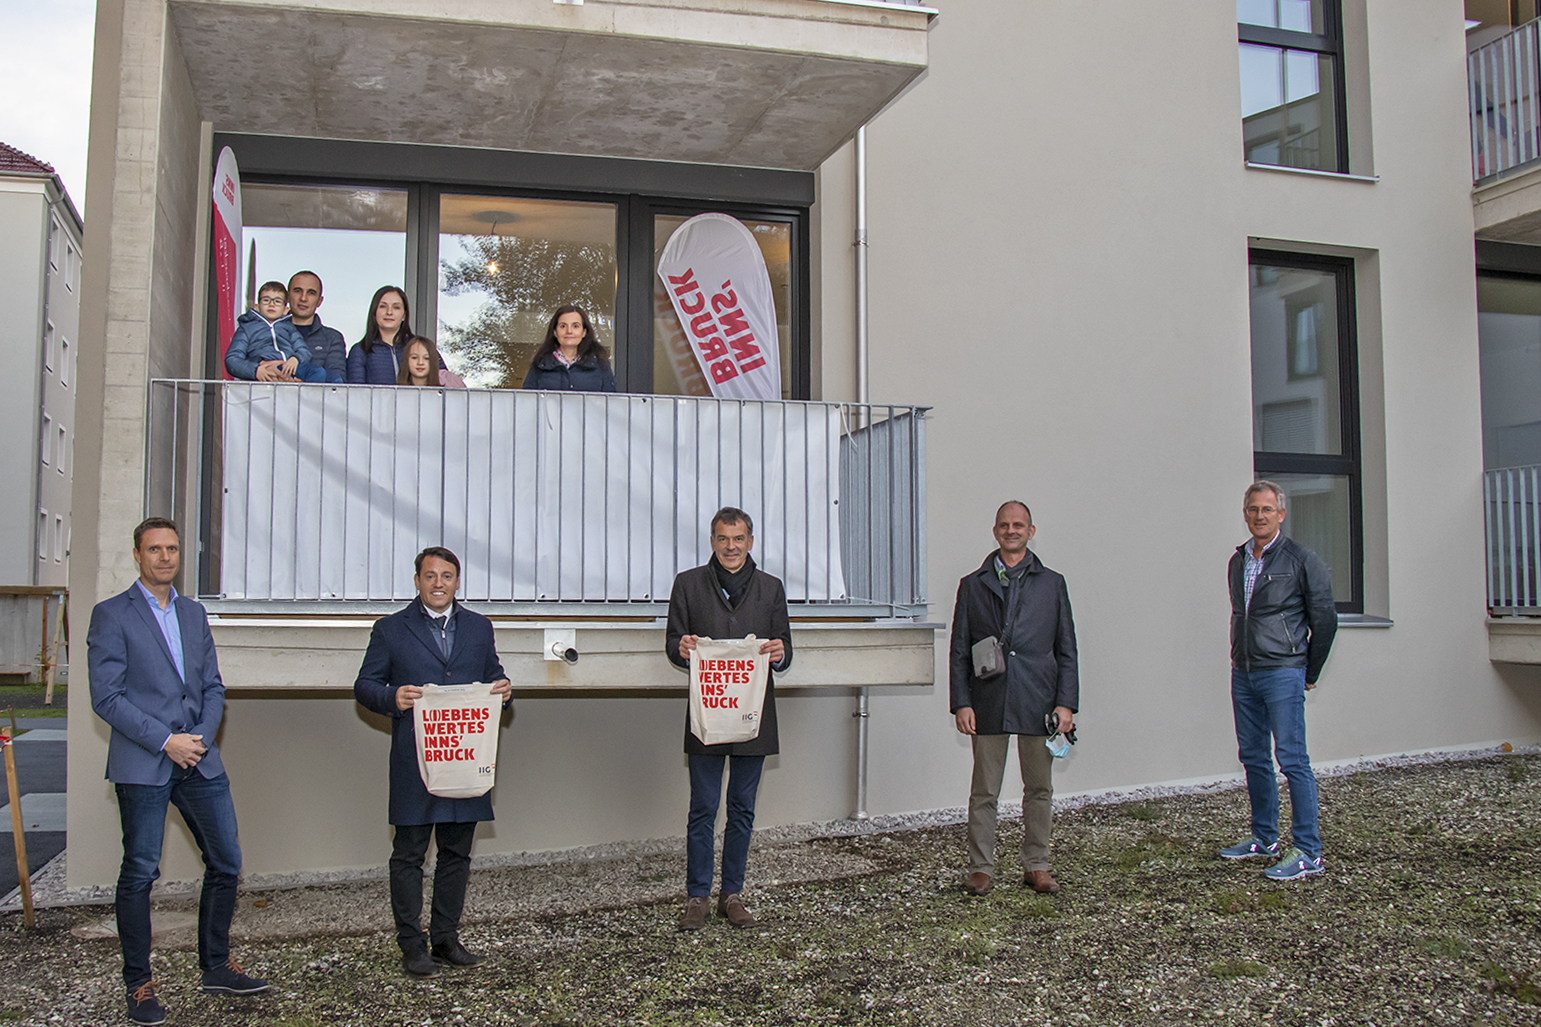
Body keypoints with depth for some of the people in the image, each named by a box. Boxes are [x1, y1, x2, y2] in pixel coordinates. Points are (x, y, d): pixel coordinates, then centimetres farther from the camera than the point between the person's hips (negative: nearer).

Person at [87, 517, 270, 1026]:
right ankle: (138, 984, 16)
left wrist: (202, 736, -3)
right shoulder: (111, 615, -4)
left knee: (226, 861, 8)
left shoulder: (195, 613, 14)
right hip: (142, 765, -5)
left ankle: (216, 965, 24)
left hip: (199, 759, 6)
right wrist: (166, 741, -14)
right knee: (139, 873, 3)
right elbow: (106, 697, -10)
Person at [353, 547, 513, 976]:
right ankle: (412, 944, 12)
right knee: (409, 854, 2)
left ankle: (446, 939, 21)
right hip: (414, 760, -3)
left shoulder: (479, 627, 14)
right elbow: (364, 685, 3)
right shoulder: (391, 629, 4)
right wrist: (392, 698, -17)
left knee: (457, 852, 10)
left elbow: (492, 676, 19)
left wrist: (503, 688, -5)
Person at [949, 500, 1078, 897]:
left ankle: (1036, 866, 19)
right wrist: (961, 703, -2)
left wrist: (1066, 703, -1)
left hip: (1037, 701, 1)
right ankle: (981, 867, 13)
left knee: (1039, 788, 8)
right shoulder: (973, 585, 9)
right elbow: (959, 652, 7)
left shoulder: (1052, 584, 10)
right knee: (984, 791, 3)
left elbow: (1066, 650, 8)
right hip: (988, 703, 0)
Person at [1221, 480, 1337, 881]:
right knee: (1253, 757, 12)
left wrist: (1309, 673, 2)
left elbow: (1325, 619, -2)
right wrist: (1242, 660, 17)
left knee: (1292, 759, -8)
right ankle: (1264, 837, 25)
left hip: (1282, 673, -7)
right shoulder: (1237, 561, 12)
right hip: (1242, 674, 7)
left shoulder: (1301, 560, -6)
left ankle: (1308, 852, -3)